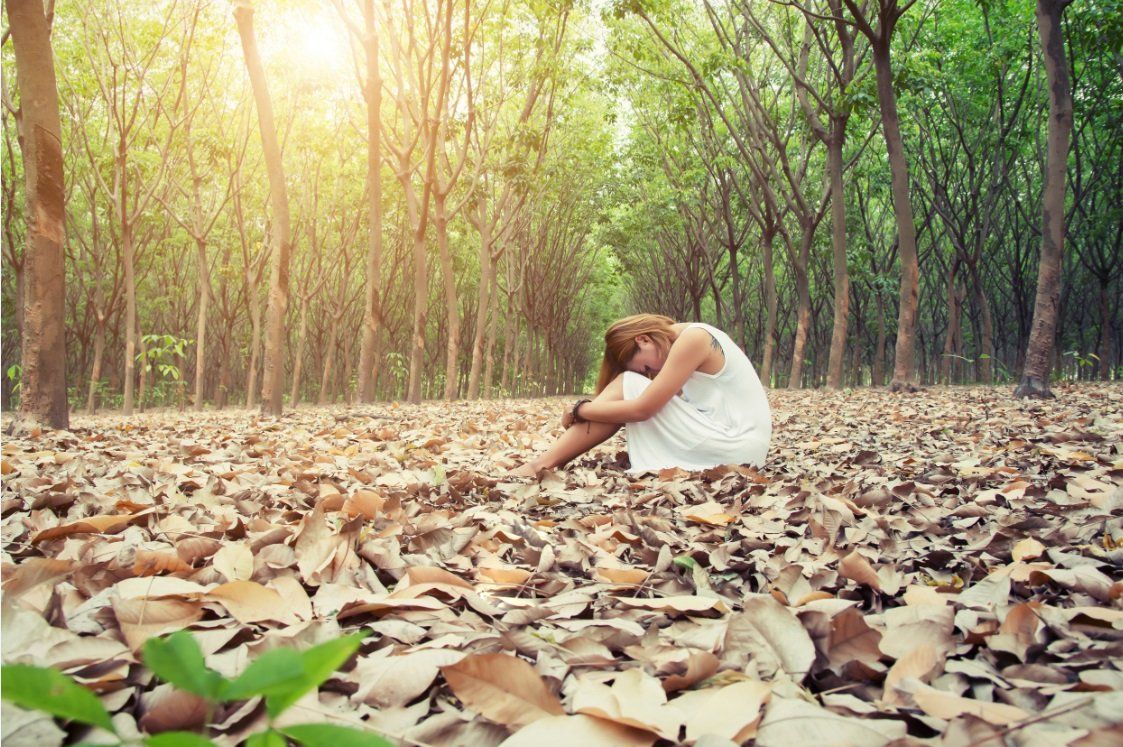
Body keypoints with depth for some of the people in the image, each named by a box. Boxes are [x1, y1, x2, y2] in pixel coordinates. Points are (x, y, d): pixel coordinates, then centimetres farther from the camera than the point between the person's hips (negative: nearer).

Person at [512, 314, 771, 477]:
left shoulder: (693, 338, -14)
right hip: (721, 443, 9)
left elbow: (641, 409, -17)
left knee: (629, 384, -10)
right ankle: (544, 461, -3)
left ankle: (542, 465, -13)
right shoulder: (690, 339, 14)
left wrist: (579, 410, -7)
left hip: (737, 449, -9)